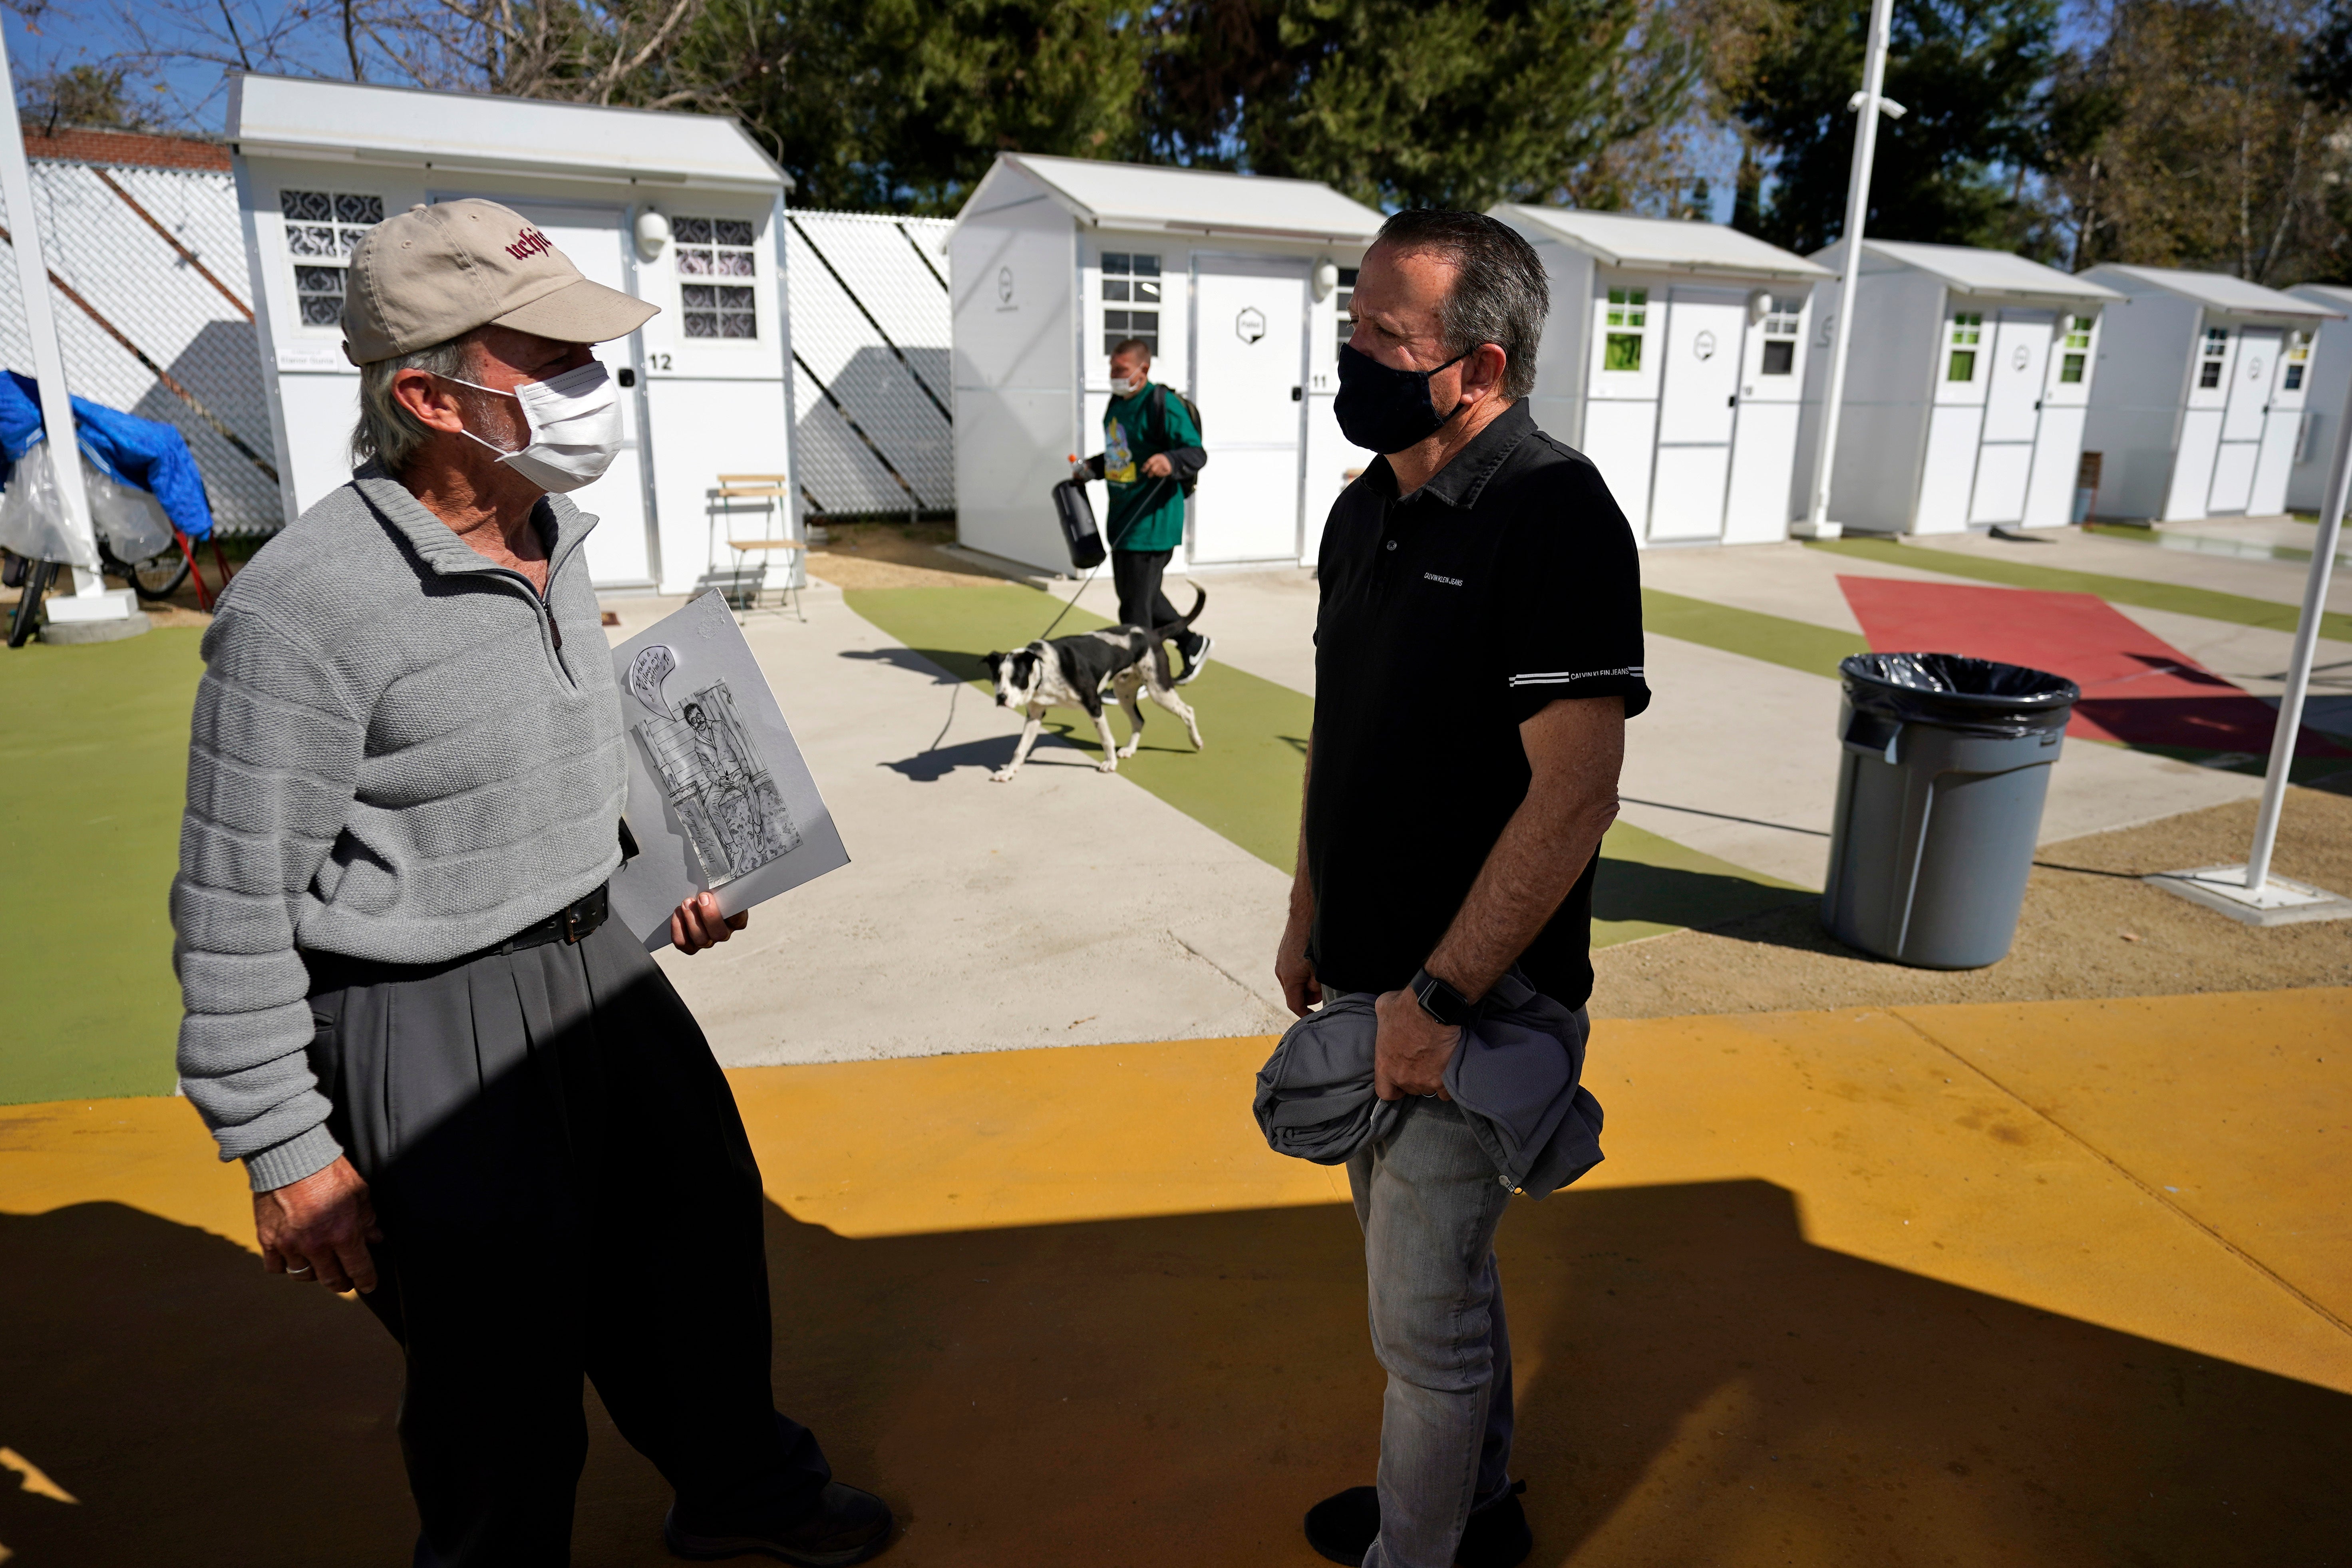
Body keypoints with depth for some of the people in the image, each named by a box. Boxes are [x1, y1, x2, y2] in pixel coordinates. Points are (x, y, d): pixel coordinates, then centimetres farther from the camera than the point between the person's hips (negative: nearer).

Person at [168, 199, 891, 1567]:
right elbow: (236, 906, -17)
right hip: (429, 1024, -8)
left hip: (599, 956, 8)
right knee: (509, 1364, 9)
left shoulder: (553, 532, 1)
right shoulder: (309, 605, -23)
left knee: (702, 1229, 22)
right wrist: (287, 1153, -14)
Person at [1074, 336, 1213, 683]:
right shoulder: (1117, 403, 13)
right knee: (1129, 590, 17)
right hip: (1123, 515, 10)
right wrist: (1092, 467, 15)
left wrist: (1170, 461, -35)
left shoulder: (1164, 404, -14)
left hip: (1153, 520, -10)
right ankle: (1192, 644, 32)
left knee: (1136, 601, -5)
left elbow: (1197, 453, -17)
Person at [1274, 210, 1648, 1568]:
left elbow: (1575, 792, -24)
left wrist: (1439, 996, -23)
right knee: (1434, 1272, 25)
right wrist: (1309, 919, 15)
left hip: (1470, 1007, -8)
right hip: (1370, 985, 8)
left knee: (1427, 1322, 8)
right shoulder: (1366, 509, 6)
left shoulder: (1553, 514, -19)